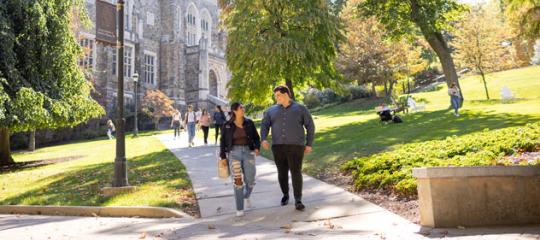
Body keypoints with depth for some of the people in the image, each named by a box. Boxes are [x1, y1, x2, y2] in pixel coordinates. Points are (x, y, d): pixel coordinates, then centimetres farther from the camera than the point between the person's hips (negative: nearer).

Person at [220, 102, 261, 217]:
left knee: (250, 181, -1)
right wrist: (223, 157, 0)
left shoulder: (249, 123, 3)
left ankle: (246, 196, 33)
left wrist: (257, 148, -11)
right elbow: (223, 142, 4)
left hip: (248, 152, 2)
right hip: (234, 153, -2)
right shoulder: (227, 125, -1)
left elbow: (256, 137, 7)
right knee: (237, 181, -7)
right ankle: (239, 208, 5)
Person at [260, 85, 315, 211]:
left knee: (296, 173, -9)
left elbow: (310, 126, 4)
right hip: (278, 146, 3)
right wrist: (264, 139, -16)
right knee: (282, 173, 9)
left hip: (295, 146, -3)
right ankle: (285, 195, 31)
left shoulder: (300, 109, 2)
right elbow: (264, 126, 3)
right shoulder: (271, 110, 9)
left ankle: (298, 200, -1)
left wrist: (309, 144, -2)